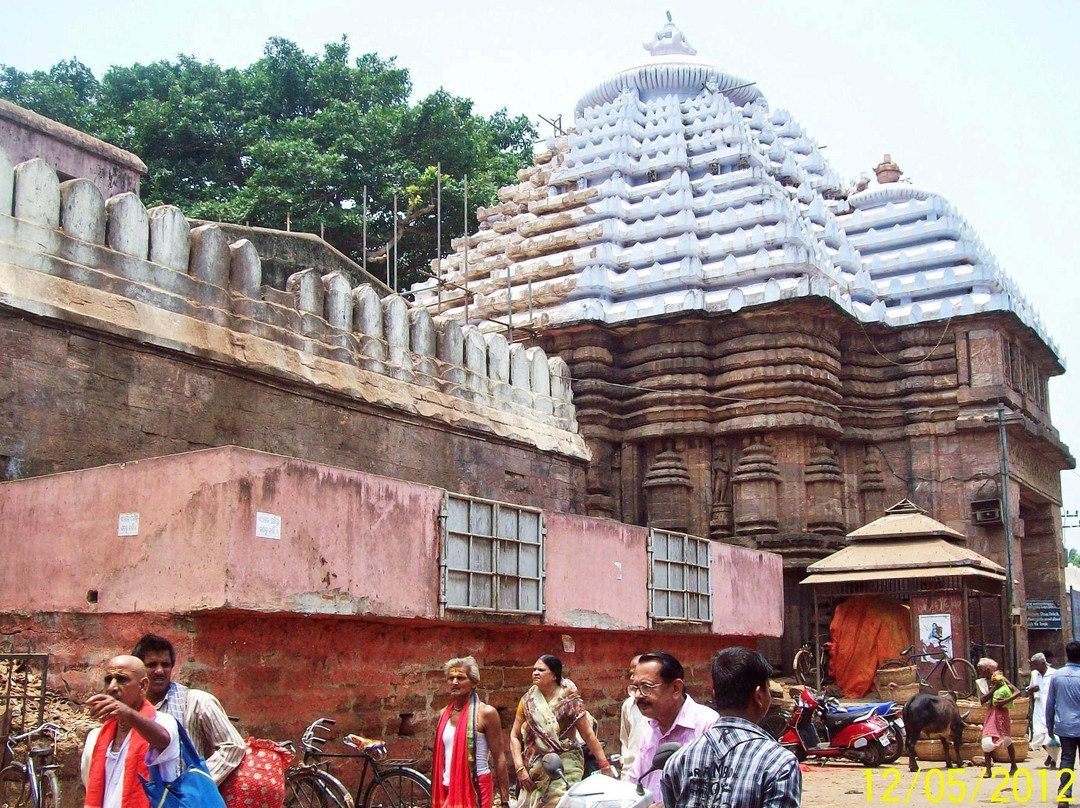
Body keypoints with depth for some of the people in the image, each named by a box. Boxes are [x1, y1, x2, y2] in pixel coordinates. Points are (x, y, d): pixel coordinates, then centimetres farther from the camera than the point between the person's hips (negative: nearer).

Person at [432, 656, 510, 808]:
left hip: (476, 788, -5)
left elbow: (499, 758, -8)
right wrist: (436, 795, 14)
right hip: (447, 789, 5)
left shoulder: (485, 713, -8)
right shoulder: (444, 713, 9)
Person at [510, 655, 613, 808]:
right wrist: (520, 768, -4)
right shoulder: (528, 701, 6)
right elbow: (515, 736, 6)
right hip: (535, 767, 4)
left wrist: (605, 767, -6)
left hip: (565, 766, -3)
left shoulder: (569, 701, -3)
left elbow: (588, 735, -3)